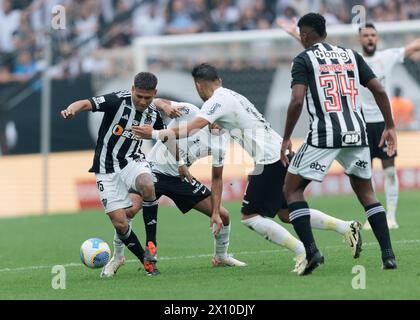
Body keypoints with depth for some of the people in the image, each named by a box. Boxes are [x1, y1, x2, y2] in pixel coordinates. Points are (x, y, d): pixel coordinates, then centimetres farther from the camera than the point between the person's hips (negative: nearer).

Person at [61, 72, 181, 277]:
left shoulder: (153, 114, 1)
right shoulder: (118, 100, -15)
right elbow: (87, 104, -30)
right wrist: (72, 110, -51)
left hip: (132, 161, 2)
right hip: (107, 169, -2)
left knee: (147, 186, -33)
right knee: (119, 223, -11)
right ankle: (145, 260, 11)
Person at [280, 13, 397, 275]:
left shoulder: (304, 59, 3)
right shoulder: (351, 55, 16)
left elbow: (297, 101, -10)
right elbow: (379, 91, 10)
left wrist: (286, 139, -3)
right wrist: (390, 127, 17)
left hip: (324, 135, -5)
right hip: (357, 133, 5)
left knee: (293, 189, 9)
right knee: (366, 192, 20)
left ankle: (312, 251, -6)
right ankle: (388, 254, 6)